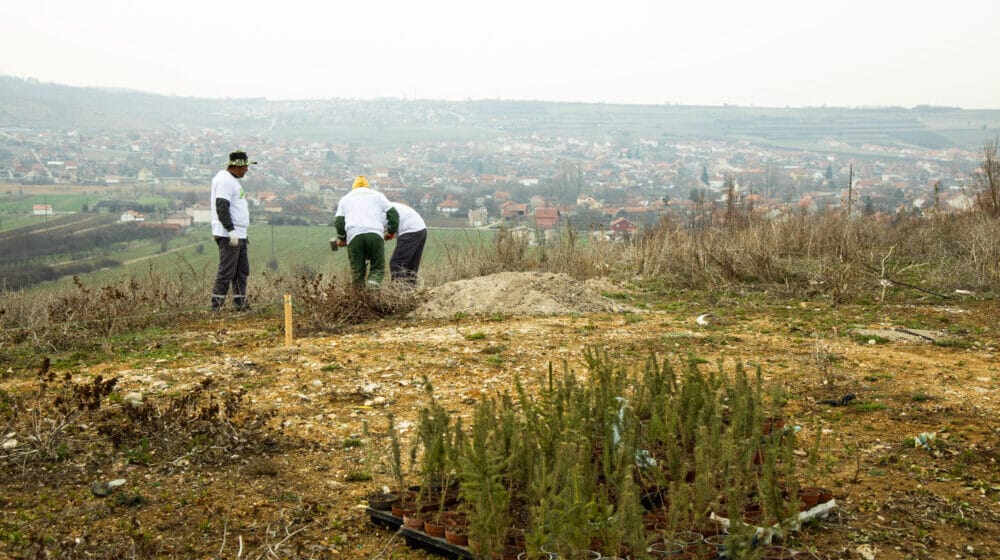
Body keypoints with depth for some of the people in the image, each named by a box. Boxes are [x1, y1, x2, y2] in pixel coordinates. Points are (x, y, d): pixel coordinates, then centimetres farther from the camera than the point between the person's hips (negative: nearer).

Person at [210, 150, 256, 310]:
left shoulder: (233, 180, 19)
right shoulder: (224, 180, -13)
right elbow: (221, 207, -21)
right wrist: (231, 230, -26)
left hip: (239, 234, 11)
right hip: (228, 235, -11)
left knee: (242, 270, 13)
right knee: (226, 271, -9)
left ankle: (240, 304, 19)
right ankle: (216, 306, -6)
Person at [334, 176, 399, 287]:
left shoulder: (345, 199, 28)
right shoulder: (377, 195, 26)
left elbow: (339, 221, 15)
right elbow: (393, 214, 15)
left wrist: (341, 238, 31)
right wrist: (391, 231, 29)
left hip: (354, 236, 1)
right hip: (375, 234, -1)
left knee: (357, 271, 9)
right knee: (378, 268, 3)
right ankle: (372, 286, -23)